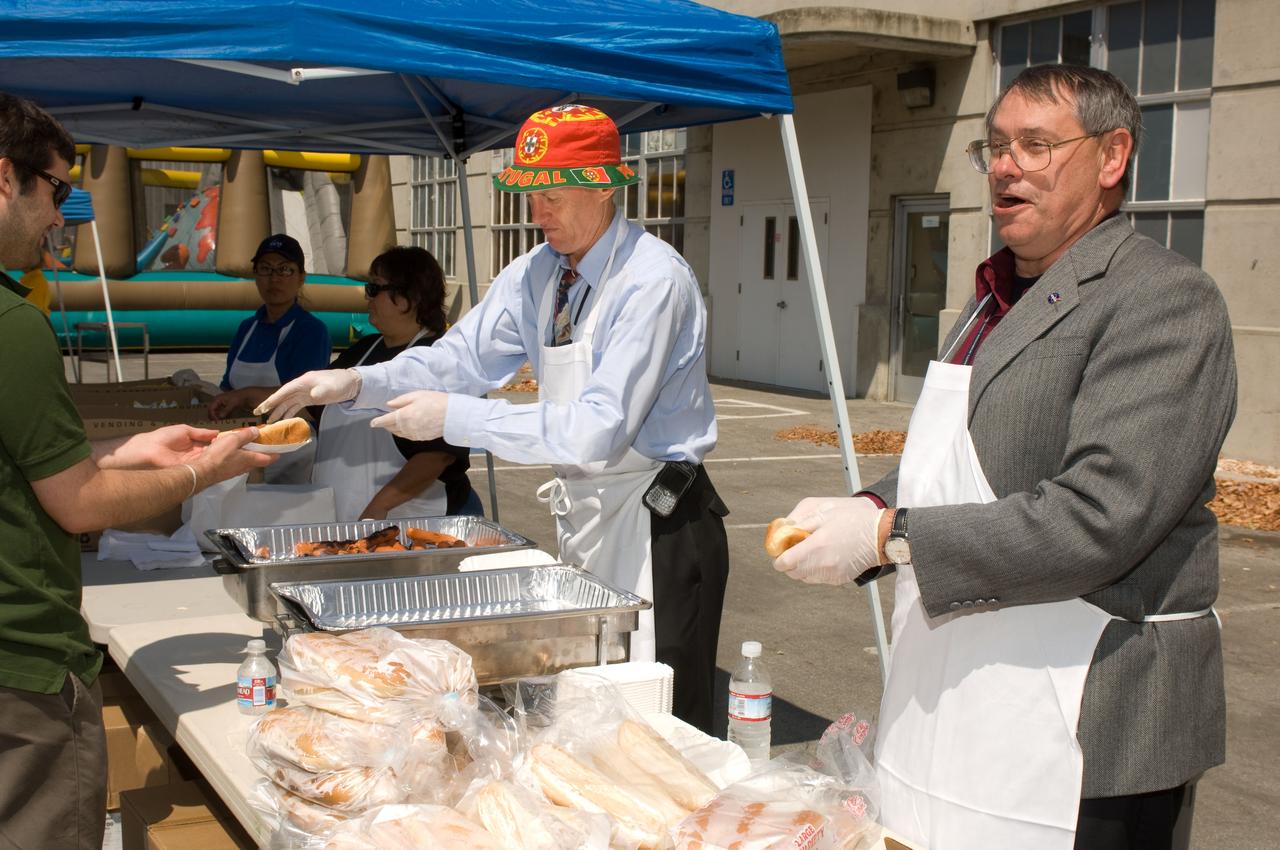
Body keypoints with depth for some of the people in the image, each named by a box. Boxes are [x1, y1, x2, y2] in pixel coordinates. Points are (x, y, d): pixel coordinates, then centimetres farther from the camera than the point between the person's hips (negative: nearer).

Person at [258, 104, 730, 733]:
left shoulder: (654, 281, -21)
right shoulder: (535, 274, 4)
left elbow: (601, 430, -27)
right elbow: (465, 356, 7)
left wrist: (455, 417, -25)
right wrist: (357, 383, -10)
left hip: (658, 531, -8)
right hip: (584, 516, 8)